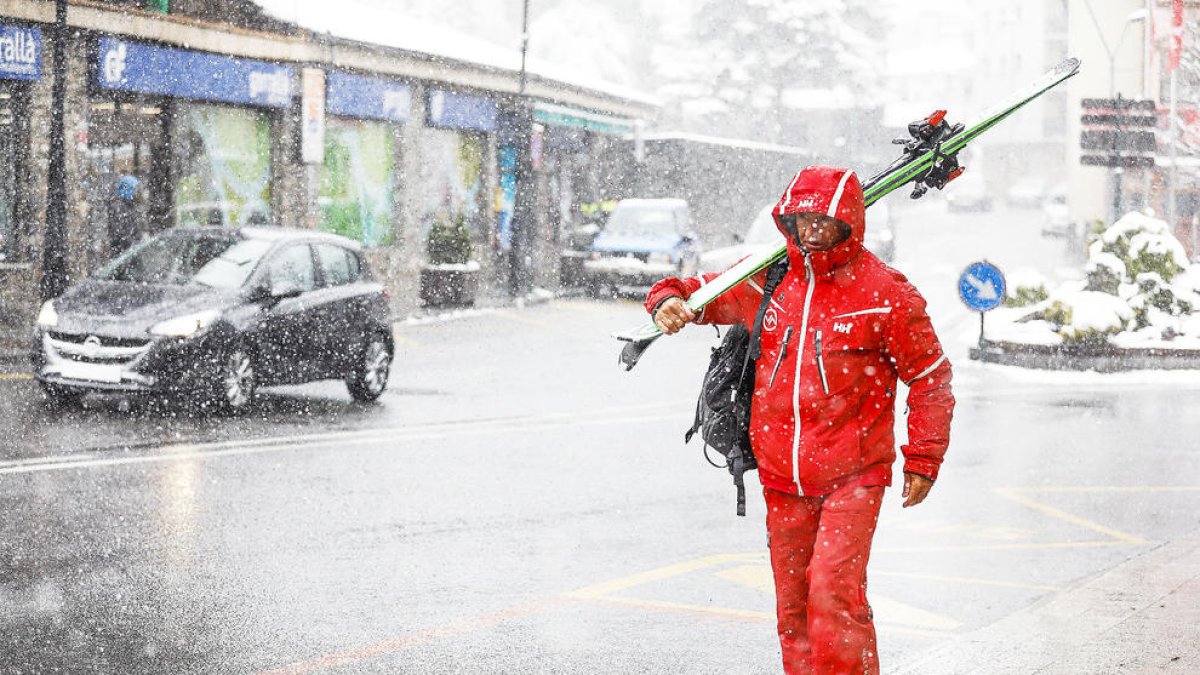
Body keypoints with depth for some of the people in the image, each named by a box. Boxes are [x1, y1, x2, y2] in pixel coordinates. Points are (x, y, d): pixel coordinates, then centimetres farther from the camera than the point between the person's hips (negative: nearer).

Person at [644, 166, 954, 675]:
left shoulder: (885, 292, -6)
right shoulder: (767, 279, 4)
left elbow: (929, 378, 1)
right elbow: (704, 292, 18)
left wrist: (922, 461, 1)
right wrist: (669, 300, -7)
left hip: (851, 477, -4)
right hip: (781, 477, 5)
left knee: (834, 592, -17)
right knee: (792, 603, 10)